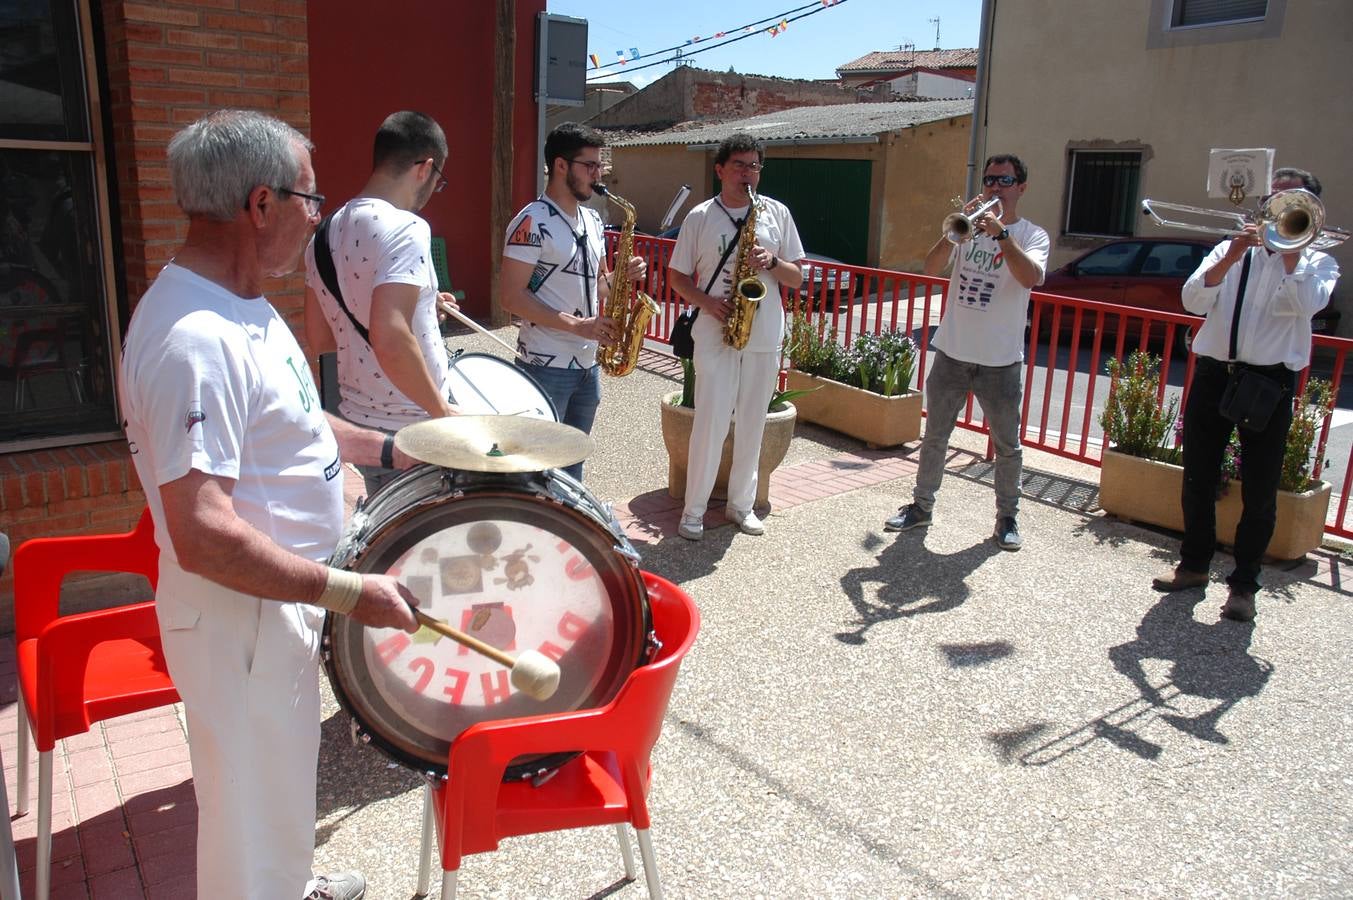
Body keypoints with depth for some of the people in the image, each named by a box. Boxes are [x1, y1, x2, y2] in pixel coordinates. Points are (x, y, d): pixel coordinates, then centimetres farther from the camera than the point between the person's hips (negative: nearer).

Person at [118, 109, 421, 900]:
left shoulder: (243, 306, 5)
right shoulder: (194, 341, -29)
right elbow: (202, 536, -33)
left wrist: (388, 447, 9)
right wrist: (349, 593, -27)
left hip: (284, 600, 10)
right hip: (238, 620, -10)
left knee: (282, 782, 30)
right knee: (254, 811, 11)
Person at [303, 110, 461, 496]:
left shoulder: (329, 232, 7)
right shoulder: (405, 229, -19)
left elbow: (318, 338, 13)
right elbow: (390, 339, -31)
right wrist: (442, 409, -18)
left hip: (357, 422, 8)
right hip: (411, 433, -8)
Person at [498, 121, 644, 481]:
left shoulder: (592, 220, 12)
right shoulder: (532, 222, -13)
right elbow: (511, 296, -18)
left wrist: (621, 276, -1)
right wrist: (575, 324, -22)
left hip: (587, 364, 8)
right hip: (546, 367, -8)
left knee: (572, 465, 18)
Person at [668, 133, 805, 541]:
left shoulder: (777, 213, 6)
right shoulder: (700, 216, 1)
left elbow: (797, 278, 8)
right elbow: (676, 275, 5)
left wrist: (772, 262, -13)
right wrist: (707, 302, -13)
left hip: (765, 337, 2)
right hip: (716, 335, -2)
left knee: (752, 424, 10)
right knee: (710, 422, -3)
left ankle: (741, 503, 23)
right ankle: (694, 508, 10)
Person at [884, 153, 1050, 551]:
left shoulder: (1032, 235, -1)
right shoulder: (969, 228, 6)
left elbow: (1031, 277, -21)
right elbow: (931, 267, -7)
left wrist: (1000, 233, -27)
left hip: (1000, 361, -2)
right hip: (952, 353, 2)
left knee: (1007, 446, 8)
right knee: (934, 436, 11)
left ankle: (1007, 517, 22)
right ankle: (922, 505, 24)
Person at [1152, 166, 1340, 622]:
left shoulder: (1316, 263, 6)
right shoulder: (1230, 250, 12)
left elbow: (1307, 304, -17)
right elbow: (1193, 300, -4)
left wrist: (1290, 249, -11)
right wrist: (1232, 256, -14)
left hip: (1268, 381, -2)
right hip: (1213, 374, 3)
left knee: (1259, 492, 2)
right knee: (1197, 480, 10)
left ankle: (1244, 584, 15)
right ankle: (1194, 564, 27)